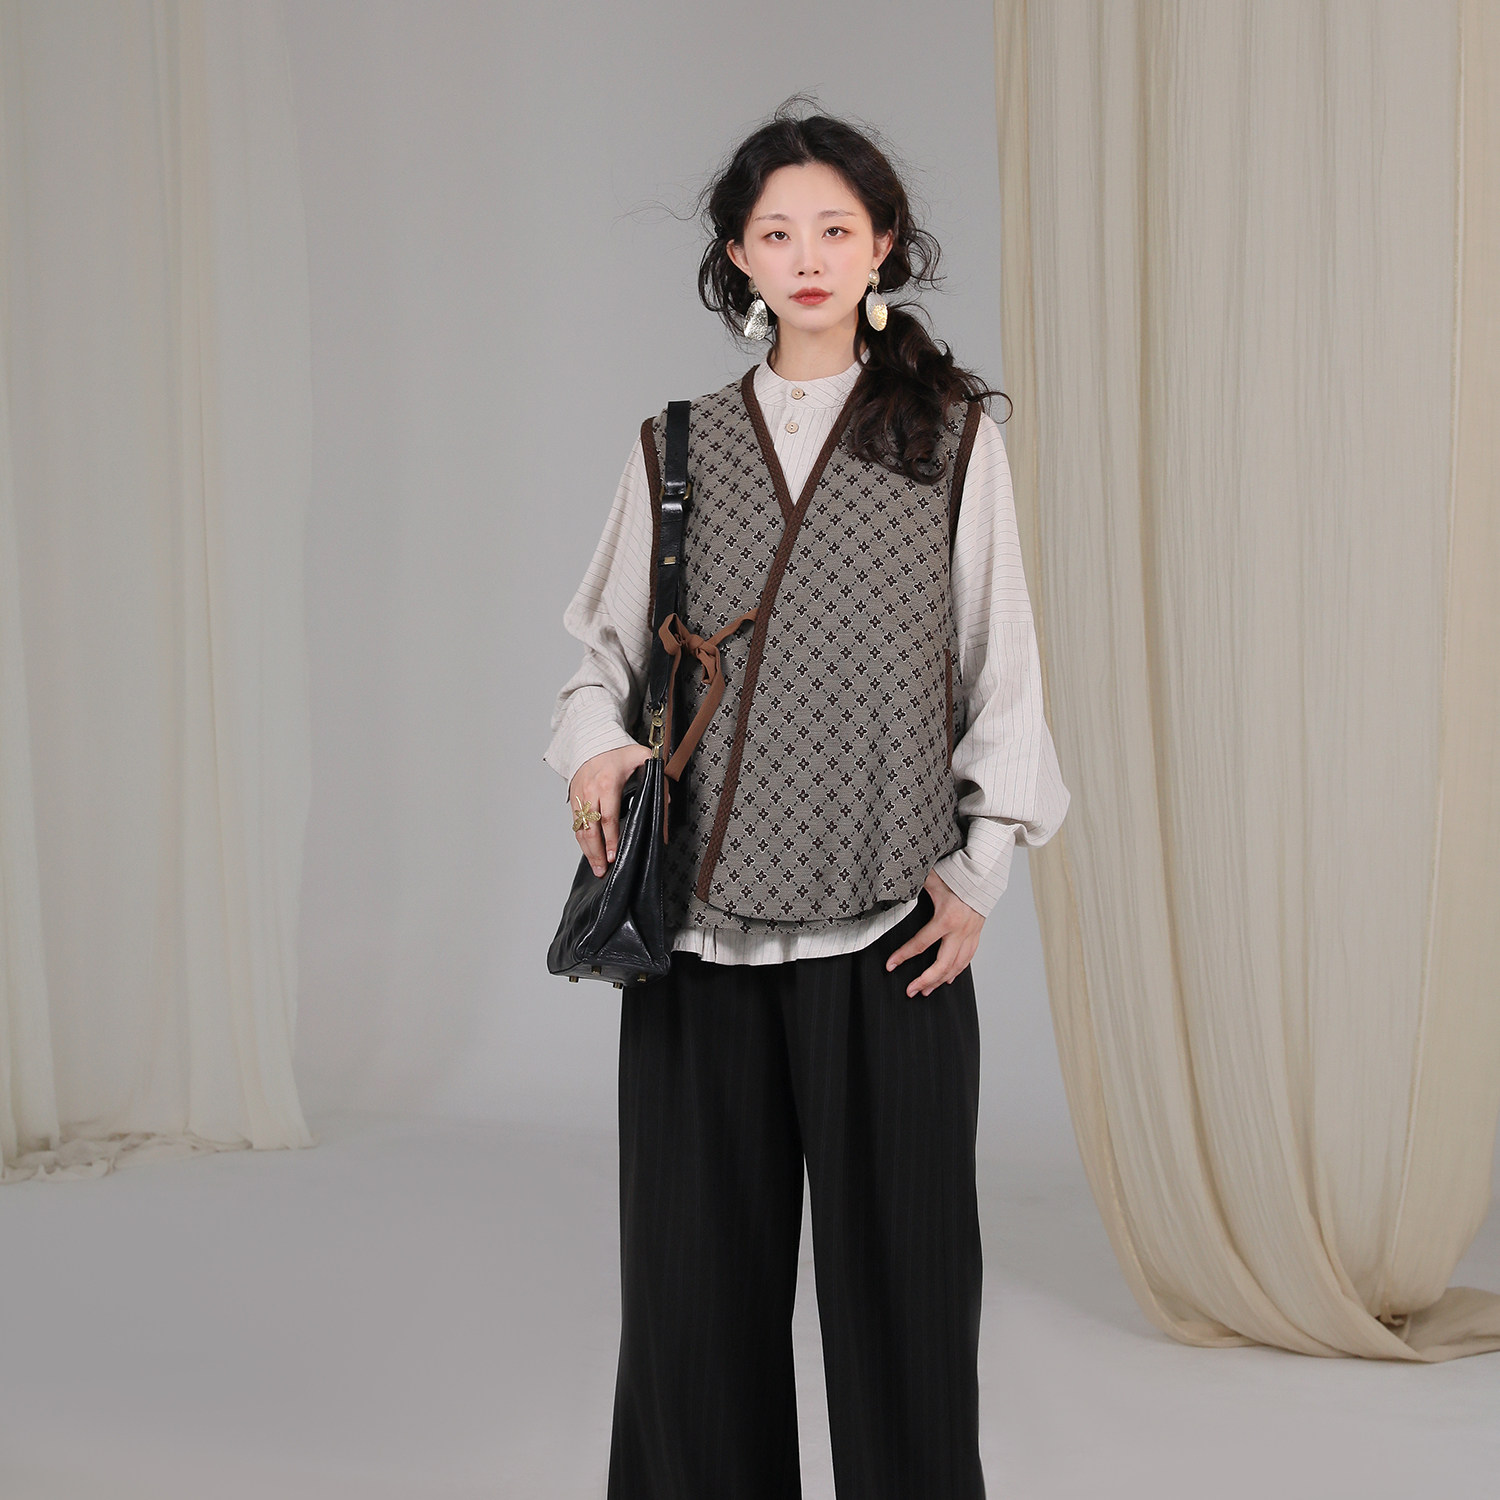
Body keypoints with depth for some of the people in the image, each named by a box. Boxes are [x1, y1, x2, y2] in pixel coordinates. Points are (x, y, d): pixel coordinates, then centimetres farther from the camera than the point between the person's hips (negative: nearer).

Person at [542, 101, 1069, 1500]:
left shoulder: (954, 436, 7)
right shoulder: (677, 447, 11)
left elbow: (1000, 660, 6)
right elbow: (609, 646, 13)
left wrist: (981, 863, 0)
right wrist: (593, 742, -8)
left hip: (888, 914, -2)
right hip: (702, 911, 2)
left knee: (896, 1254, 1)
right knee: (698, 1255, 6)